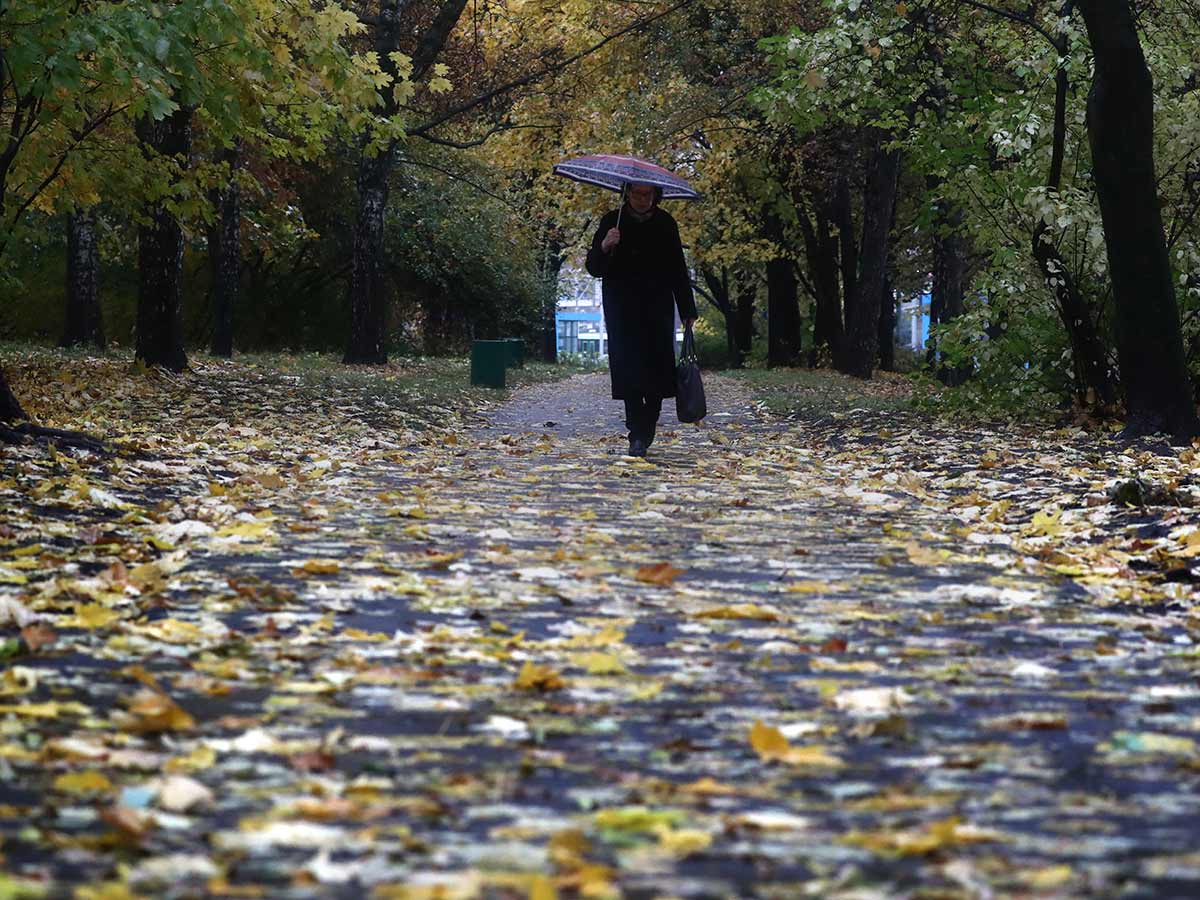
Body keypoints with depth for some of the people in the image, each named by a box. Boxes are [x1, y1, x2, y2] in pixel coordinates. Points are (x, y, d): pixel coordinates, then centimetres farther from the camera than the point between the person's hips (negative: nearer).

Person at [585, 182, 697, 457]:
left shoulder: (665, 224, 7)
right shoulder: (612, 221, 1)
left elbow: (678, 270, 12)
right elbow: (594, 268, -2)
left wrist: (687, 311, 9)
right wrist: (604, 247, -23)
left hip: (658, 310, 2)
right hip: (622, 313, -2)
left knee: (657, 370, -1)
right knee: (630, 371, -9)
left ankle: (647, 432, 14)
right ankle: (637, 436, -9)